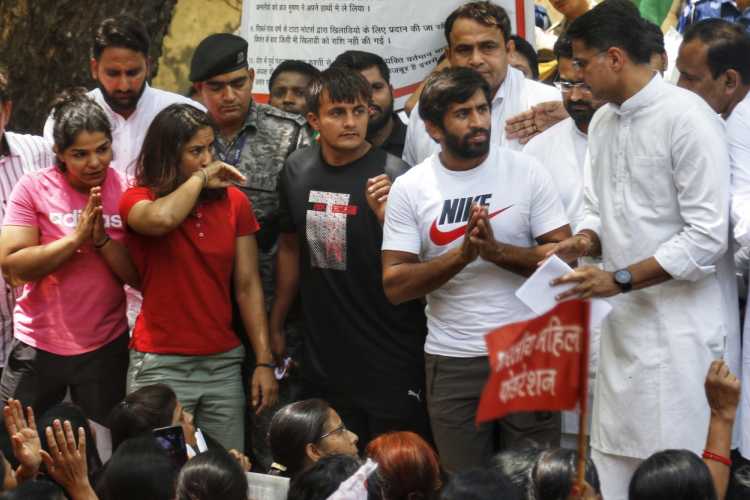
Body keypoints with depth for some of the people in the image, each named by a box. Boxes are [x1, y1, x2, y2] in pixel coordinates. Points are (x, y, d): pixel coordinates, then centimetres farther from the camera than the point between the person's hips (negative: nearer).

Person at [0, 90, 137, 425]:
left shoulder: (126, 192, -2)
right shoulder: (33, 189, -6)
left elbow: (141, 278, -5)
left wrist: (102, 239, -20)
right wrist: (76, 237, -21)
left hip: (105, 349, 1)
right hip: (37, 347, -1)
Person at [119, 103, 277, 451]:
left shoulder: (233, 201, 7)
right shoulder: (138, 200, -3)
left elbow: (248, 286, 7)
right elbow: (161, 219, -29)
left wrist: (264, 361, 2)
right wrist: (200, 178, -13)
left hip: (223, 363, 4)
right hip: (161, 366, -3)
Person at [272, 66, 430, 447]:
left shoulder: (393, 176, -13)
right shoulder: (297, 170, 4)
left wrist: (387, 216, -29)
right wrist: (274, 327, 22)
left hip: (392, 365, -5)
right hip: (324, 358, 5)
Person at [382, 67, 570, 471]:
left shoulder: (527, 171, -1)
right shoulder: (409, 188, -1)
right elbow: (395, 286, -5)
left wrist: (496, 251, -19)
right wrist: (462, 255, -18)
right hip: (451, 361, 1)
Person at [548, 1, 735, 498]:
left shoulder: (687, 117, -14)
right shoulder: (602, 122, 12)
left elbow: (708, 237, -18)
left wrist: (620, 279, -16)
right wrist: (586, 241, -2)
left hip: (678, 326, -8)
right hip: (623, 322, 8)